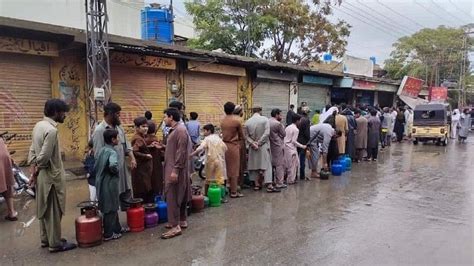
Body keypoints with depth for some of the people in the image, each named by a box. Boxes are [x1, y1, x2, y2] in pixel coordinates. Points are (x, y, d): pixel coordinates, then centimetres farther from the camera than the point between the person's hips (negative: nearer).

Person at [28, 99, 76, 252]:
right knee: (54, 211, 2)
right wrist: (36, 172, -7)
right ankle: (55, 244, 13)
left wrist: (33, 172, 9)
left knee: (45, 209, 18)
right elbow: (44, 157, -24)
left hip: (42, 176, 9)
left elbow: (33, 151, 10)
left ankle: (45, 239, 31)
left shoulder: (39, 125, 8)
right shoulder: (51, 130, -23)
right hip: (52, 176, -9)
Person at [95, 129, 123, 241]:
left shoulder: (101, 150, 9)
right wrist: (116, 172, -19)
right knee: (110, 209, 3)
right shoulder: (112, 152, -18)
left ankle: (117, 228, 32)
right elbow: (113, 165, -37)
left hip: (101, 183, 9)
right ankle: (108, 234, 13)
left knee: (113, 207, 20)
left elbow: (95, 166, 16)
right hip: (109, 184, -9)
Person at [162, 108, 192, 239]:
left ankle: (175, 226, -4)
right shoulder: (175, 129, 14)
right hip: (172, 168, 10)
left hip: (176, 169, -10)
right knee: (180, 196, 15)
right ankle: (182, 220, 25)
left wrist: (175, 170, -24)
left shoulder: (180, 130, -17)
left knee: (172, 196, -8)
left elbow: (181, 152, -23)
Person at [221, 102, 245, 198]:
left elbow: (223, 132, 10)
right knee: (234, 169, 1)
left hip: (224, 145, 6)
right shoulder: (236, 120, -11)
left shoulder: (222, 121, 4)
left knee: (227, 168, 15)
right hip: (233, 146, -5)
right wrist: (240, 140, 20)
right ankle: (234, 191, 5)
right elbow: (241, 134, 1)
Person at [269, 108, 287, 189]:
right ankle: (279, 183, 2)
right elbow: (284, 134, -8)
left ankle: (276, 181, 24)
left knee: (274, 164, 16)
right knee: (280, 165, -1)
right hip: (278, 146, -8)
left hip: (271, 145, 8)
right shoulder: (278, 124, -18)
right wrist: (282, 124, 3)